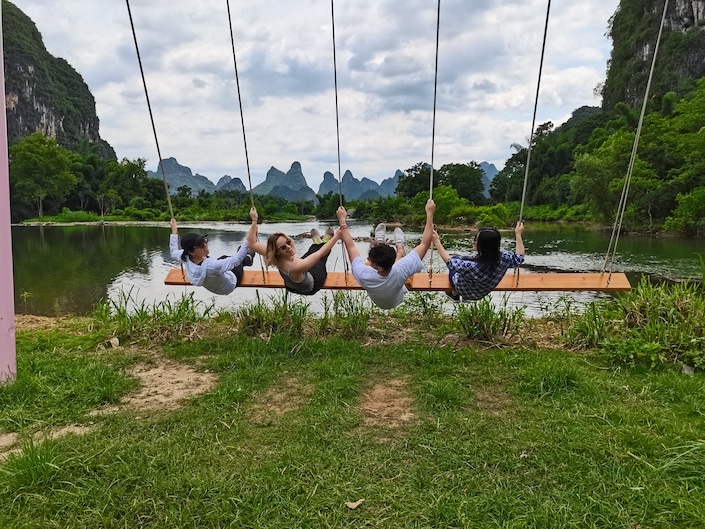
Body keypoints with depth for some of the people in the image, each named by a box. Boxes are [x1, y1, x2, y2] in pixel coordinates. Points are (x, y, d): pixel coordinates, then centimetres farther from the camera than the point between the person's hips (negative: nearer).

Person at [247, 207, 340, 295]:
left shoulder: (275, 258, -35)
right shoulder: (296, 266, -52)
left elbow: (252, 243, -20)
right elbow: (321, 253, -43)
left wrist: (254, 220, -19)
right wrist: (336, 237, -36)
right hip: (310, 288, -5)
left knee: (314, 248, 26)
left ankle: (317, 242, 63)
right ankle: (326, 240, 55)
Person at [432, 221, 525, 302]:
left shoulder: (470, 265, -46)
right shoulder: (503, 258, -34)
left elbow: (449, 261, -29)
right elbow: (518, 258, -13)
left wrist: (436, 241, -21)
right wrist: (518, 234, -6)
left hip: (465, 292, -4)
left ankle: (455, 294, 46)